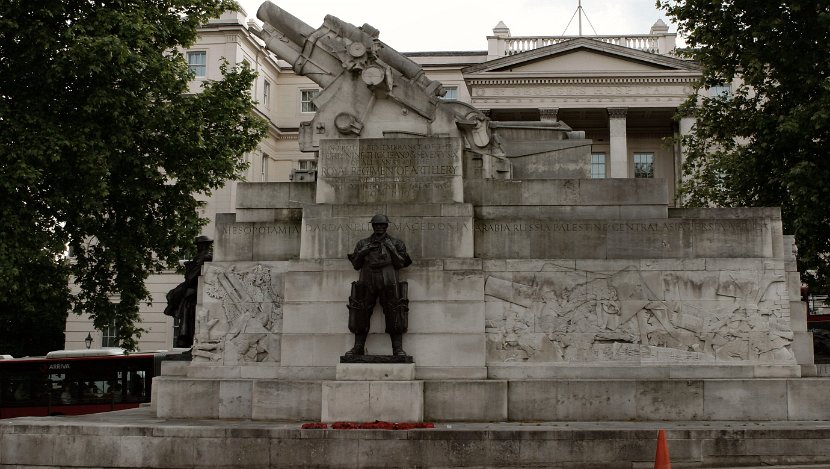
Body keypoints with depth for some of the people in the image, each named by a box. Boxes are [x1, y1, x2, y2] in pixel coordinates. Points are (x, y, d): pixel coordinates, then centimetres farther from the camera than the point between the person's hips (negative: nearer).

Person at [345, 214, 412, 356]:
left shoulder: (395, 243, 12)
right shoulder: (363, 243, 17)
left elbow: (400, 264, 3)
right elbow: (356, 265, 13)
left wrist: (392, 250, -9)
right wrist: (362, 252, -4)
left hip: (388, 284, -2)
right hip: (367, 284, 2)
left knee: (394, 315, -8)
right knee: (361, 314, -3)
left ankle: (398, 349, -5)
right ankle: (358, 347, 3)